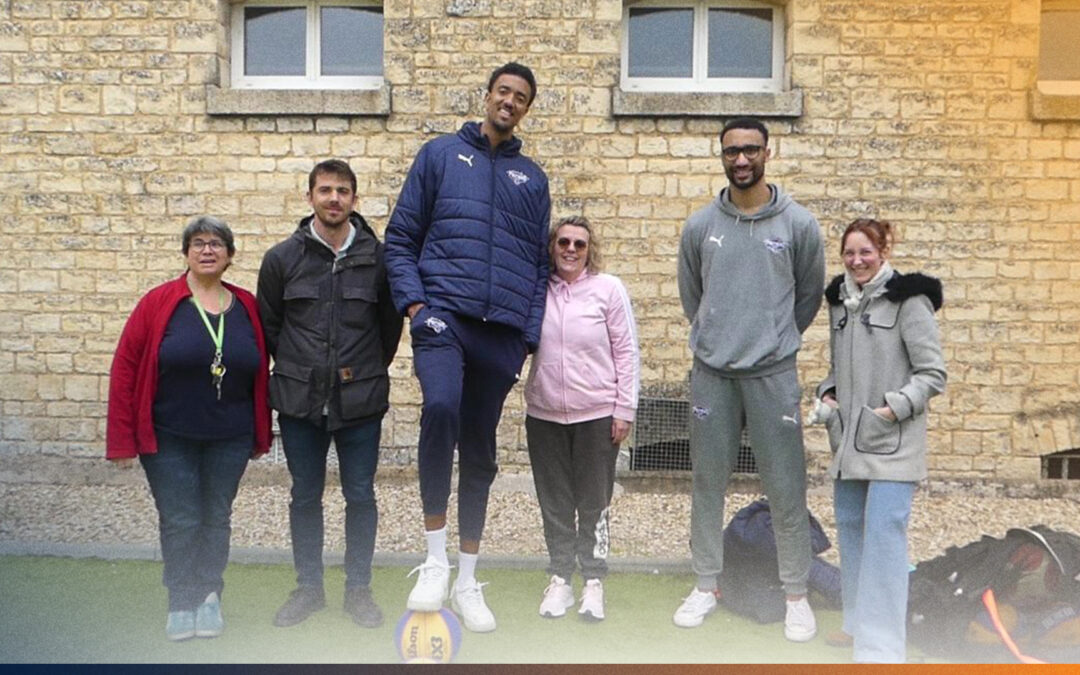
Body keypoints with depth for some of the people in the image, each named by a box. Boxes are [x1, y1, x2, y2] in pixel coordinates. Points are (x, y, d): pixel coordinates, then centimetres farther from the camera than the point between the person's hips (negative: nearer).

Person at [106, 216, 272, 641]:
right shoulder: (159, 303, -6)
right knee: (180, 521, 2)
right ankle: (181, 603, 16)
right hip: (169, 438, -2)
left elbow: (259, 373, 7)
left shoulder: (247, 307, 1)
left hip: (230, 438, 2)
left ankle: (210, 596, 25)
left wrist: (261, 434, 8)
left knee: (216, 518, 11)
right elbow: (124, 368, -6)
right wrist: (123, 440, -8)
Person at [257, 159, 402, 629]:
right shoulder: (282, 258, 0)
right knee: (305, 497, 11)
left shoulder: (377, 257, -1)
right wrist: (295, 369, 10)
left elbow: (390, 325, 9)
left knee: (361, 496, 7)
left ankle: (358, 589, 22)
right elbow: (267, 325, 9)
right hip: (299, 399, 1)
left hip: (361, 400, -1)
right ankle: (308, 588, 26)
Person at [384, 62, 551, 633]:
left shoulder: (533, 178, 17)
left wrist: (530, 335, 6)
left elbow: (540, 264, 17)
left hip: (503, 330, 3)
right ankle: (435, 558, -16)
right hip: (444, 313, -3)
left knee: (479, 452, 9)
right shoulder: (441, 154, 10)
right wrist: (412, 301, -7)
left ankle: (467, 581, 22)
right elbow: (400, 236, 6)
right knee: (441, 407, -30)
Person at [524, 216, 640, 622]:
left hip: (597, 415, -2)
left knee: (593, 505, 7)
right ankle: (560, 579, 25)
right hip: (544, 415, 2)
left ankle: (594, 581, 21)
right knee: (554, 504, 11)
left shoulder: (608, 289, -4)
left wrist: (624, 410, -4)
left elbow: (626, 352, -2)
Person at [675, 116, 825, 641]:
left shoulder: (798, 223, 0)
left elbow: (810, 294, 12)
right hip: (711, 372, 2)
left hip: (773, 373, -2)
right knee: (708, 483, 10)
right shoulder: (700, 225, 5)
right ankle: (705, 586, 24)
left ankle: (796, 595, 17)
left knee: (786, 488, 3)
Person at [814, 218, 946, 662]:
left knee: (884, 532, -11)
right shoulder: (841, 301, 11)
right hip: (848, 437, 7)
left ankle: (881, 646, -6)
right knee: (849, 526, 15)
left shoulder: (908, 301, -9)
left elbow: (933, 374, -9)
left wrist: (895, 407, -18)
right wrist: (827, 393, 5)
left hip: (893, 440, -7)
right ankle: (860, 621, 32)